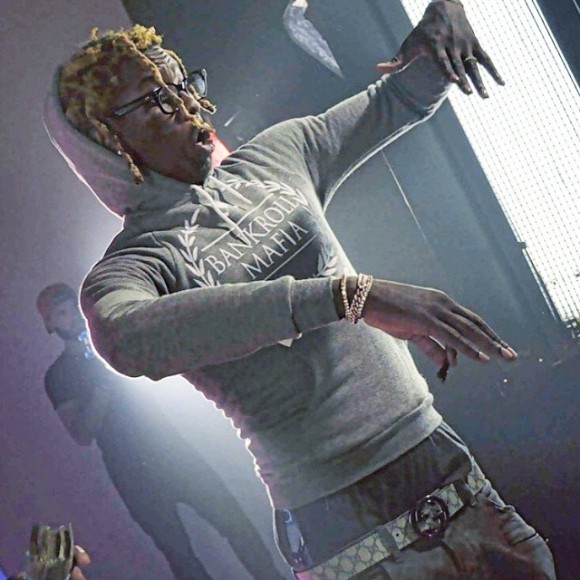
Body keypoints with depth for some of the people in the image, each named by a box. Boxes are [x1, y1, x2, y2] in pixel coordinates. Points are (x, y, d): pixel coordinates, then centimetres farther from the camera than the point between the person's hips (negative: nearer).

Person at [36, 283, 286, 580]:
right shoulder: (59, 375, 4)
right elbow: (82, 434, -8)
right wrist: (102, 386, -17)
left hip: (170, 447, 3)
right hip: (134, 473, -3)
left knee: (234, 521, -6)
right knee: (180, 555, -3)